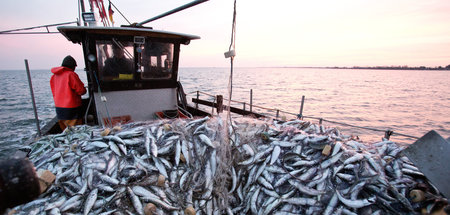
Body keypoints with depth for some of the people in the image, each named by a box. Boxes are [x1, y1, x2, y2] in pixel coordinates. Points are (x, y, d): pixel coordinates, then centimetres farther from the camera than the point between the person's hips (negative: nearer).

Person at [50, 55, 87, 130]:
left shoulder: (54, 76, 8)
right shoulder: (71, 74, -16)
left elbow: (54, 92, 15)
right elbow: (81, 90, -14)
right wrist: (84, 89, 7)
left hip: (59, 108, 7)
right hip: (72, 108, -7)